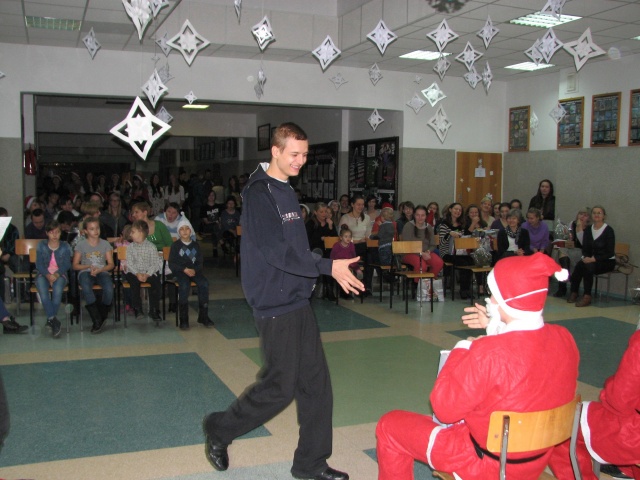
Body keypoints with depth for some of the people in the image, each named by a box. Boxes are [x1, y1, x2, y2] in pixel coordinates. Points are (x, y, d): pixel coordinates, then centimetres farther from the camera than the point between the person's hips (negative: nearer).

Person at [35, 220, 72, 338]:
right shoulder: (41, 246, 8)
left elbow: (67, 264, 0)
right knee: (42, 289, -33)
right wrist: (48, 275, -17)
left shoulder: (65, 246, 8)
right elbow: (39, 264, 0)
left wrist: (56, 275, -17)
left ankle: (50, 320, -30)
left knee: (57, 288, -35)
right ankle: (53, 319, -38)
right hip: (44, 274, 1)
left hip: (60, 275, -1)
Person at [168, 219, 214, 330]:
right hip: (180, 271, -3)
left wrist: (195, 270, -9)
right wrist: (184, 269, -13)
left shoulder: (195, 245, 15)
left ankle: (203, 316, -18)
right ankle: (183, 319, -29)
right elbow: (171, 263, 1)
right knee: (184, 285, -34)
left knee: (204, 283, -27)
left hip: (194, 270, 3)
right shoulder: (176, 245, 7)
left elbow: (200, 262, 13)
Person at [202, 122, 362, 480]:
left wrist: (325, 268, 12)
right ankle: (220, 430, 22)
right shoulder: (259, 192, -14)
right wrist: (327, 267, -27)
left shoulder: (286, 190, 15)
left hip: (298, 300, 9)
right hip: (276, 304, -9)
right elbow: (274, 250, -24)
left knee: (316, 381, 9)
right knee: (281, 387, -1)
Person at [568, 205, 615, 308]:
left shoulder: (609, 230, -8)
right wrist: (585, 257, -12)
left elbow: (610, 253, -13)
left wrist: (594, 259, -23)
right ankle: (574, 293, -22)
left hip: (607, 262, -4)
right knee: (580, 264, -29)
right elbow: (585, 249, 10)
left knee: (588, 266, -34)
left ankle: (587, 297, -30)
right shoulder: (588, 230, 8)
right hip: (591, 260, 4)